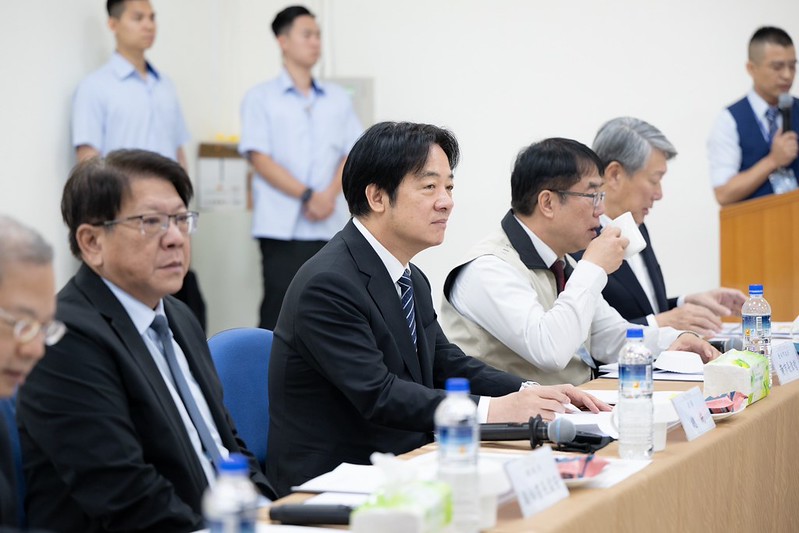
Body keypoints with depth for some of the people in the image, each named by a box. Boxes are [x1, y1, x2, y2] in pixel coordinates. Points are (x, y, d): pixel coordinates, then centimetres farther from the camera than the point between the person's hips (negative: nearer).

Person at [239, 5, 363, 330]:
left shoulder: (338, 99, 14)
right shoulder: (261, 98, 4)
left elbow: (353, 153, 9)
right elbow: (259, 158, -5)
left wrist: (330, 194, -10)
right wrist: (307, 196, -14)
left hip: (329, 227, 3)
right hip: (282, 226, -3)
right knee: (278, 314, -5)